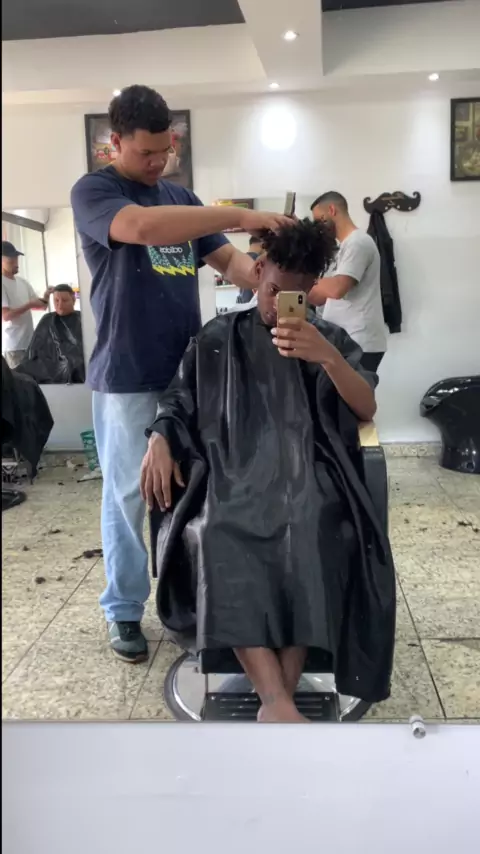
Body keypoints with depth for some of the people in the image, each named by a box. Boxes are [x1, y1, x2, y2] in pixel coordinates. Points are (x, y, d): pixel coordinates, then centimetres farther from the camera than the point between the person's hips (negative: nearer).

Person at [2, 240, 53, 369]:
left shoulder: (22, 282, 12)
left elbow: (40, 305, 15)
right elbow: (5, 316, -18)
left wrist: (46, 297, -6)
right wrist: (29, 305, -19)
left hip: (30, 342, 7)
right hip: (13, 346, -7)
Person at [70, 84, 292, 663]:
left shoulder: (181, 197, 15)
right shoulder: (92, 191, -4)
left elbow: (225, 260, 11)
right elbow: (143, 227, -26)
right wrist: (239, 216, -26)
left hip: (187, 371, 5)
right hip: (127, 377, -5)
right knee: (128, 494, 3)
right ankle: (123, 610, 19)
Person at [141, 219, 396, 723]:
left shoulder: (330, 338, 16)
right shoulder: (216, 339, 19)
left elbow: (366, 409, 2)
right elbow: (178, 402, 19)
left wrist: (327, 356, -16)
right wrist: (159, 439, -3)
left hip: (301, 466, 0)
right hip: (231, 469, 1)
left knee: (307, 530, -36)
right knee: (216, 535, -34)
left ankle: (278, 700, -28)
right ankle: (279, 704, -36)